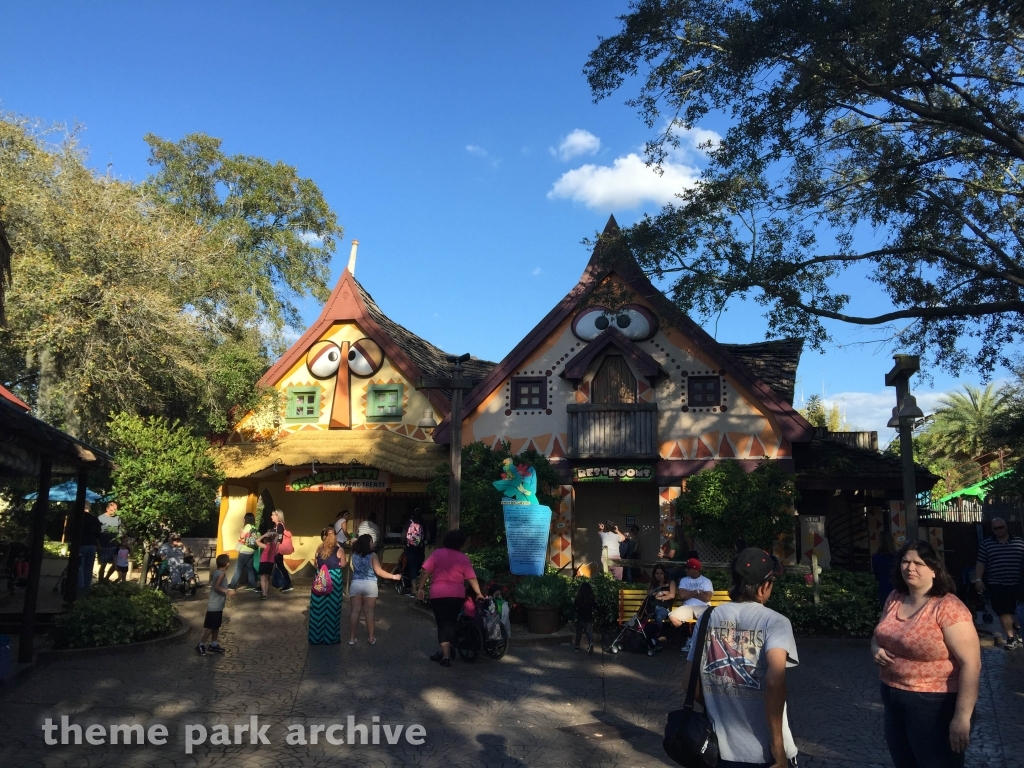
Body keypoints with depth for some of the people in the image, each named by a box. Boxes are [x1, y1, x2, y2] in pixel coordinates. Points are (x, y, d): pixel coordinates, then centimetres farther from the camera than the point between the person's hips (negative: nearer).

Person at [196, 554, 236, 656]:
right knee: (210, 627, -2)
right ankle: (201, 645, 6)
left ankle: (213, 645, 24)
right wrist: (227, 591, -33)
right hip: (215, 606, -9)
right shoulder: (221, 574, -20)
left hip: (217, 605, 9)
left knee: (216, 626, 16)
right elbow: (216, 587, -32)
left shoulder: (218, 572, 7)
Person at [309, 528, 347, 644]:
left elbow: (315, 564, 9)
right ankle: (331, 637, 11)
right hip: (334, 579, -3)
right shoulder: (339, 549, -7)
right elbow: (342, 565, -4)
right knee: (332, 608, 4)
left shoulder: (319, 549, 3)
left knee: (319, 608, 9)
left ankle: (317, 636, 15)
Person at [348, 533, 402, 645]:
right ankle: (371, 638, 9)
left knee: (355, 611, 6)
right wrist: (394, 576, -4)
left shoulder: (354, 554, 5)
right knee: (369, 612, 3)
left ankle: (352, 638, 7)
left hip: (356, 584, 3)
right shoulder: (372, 555, -8)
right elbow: (379, 571, -11)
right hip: (370, 585, -3)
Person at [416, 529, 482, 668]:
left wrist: (420, 588, 6)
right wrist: (479, 593, 12)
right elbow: (472, 578, 3)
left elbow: (426, 572, -3)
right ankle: (446, 651, 28)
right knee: (451, 623, 17)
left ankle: (446, 656, -5)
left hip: (438, 594, -2)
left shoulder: (437, 554, -1)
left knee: (443, 624, 1)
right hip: (457, 595, 2)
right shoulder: (464, 558, 2)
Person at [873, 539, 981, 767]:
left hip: (934, 704, -7)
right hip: (892, 699, 7)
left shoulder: (947, 607, -19)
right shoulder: (894, 599, 3)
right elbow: (878, 636, 18)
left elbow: (970, 664, -22)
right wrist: (876, 649, -6)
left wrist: (962, 716, -23)